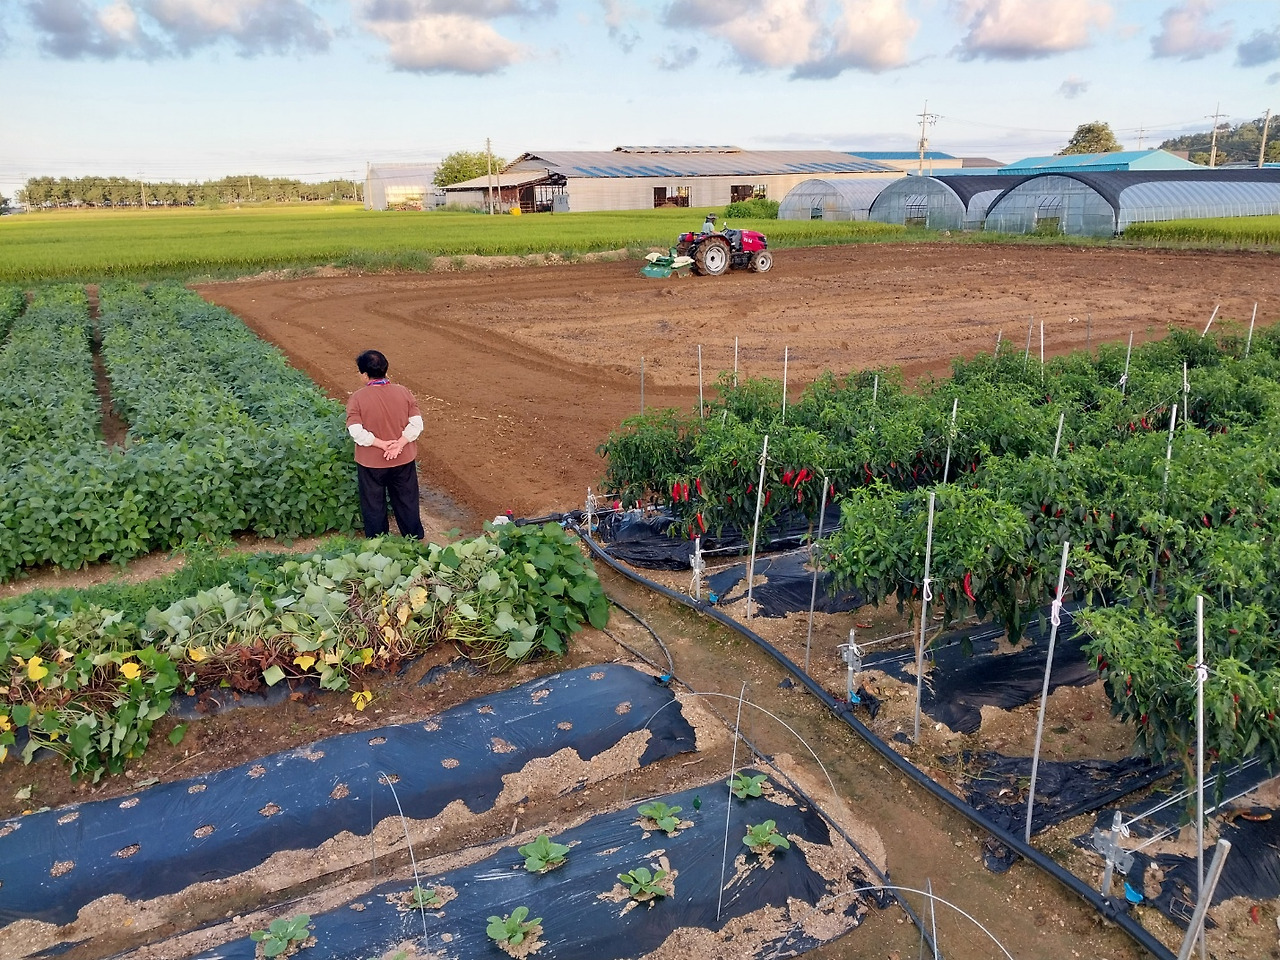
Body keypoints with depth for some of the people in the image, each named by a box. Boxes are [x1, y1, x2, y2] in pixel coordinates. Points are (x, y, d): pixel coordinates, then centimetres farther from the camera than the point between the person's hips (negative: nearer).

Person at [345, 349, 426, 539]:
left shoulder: (357, 398, -15)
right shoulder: (404, 392, -7)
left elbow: (356, 432, -22)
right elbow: (416, 423, -11)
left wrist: (382, 444, -16)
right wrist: (399, 444, -16)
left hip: (371, 463, -2)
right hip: (404, 460, 3)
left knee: (373, 506, 16)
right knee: (407, 501, 20)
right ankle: (415, 538, 34)